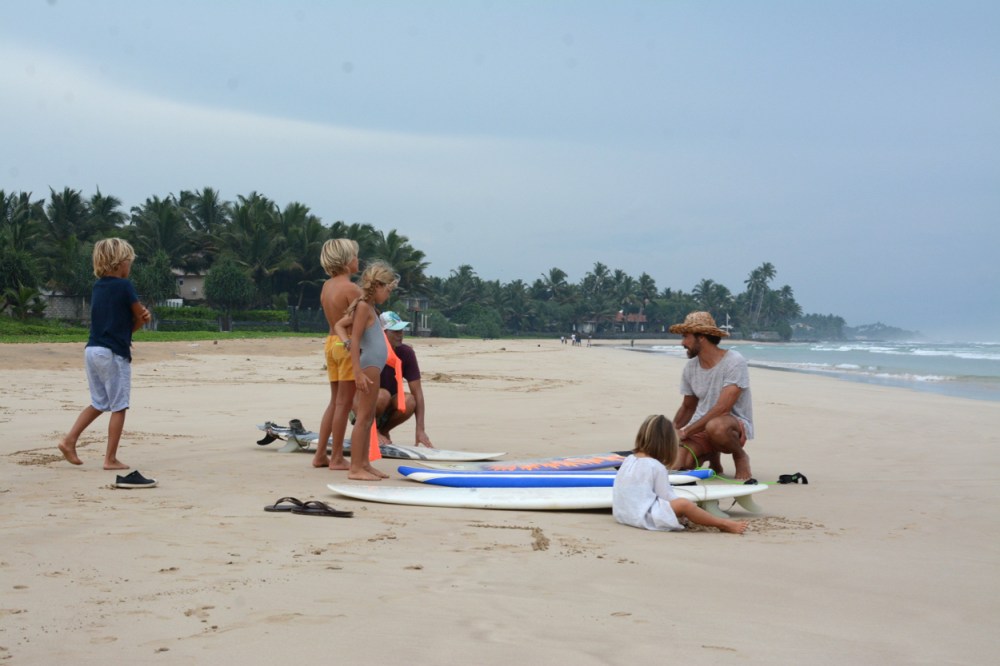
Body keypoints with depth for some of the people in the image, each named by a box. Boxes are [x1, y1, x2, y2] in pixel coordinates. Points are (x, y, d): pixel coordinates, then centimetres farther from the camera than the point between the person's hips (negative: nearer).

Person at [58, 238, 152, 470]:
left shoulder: (98, 287, 12)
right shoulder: (125, 286, -11)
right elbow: (141, 316, -4)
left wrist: (140, 316, -1)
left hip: (92, 350, 8)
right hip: (114, 353, -8)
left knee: (99, 403, 20)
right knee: (118, 407, 1)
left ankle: (69, 440, 10)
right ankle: (110, 459, 2)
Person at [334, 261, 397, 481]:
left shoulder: (368, 307, 17)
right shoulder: (364, 306, -12)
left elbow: (338, 325, 23)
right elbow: (356, 340, -18)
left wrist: (346, 341, 3)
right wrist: (358, 373, -22)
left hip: (373, 366, 10)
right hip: (369, 365, -10)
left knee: (368, 417, 12)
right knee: (363, 417, -9)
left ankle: (364, 464, 18)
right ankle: (355, 468, -8)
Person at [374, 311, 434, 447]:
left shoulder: (407, 353, -12)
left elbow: (417, 391, -12)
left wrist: (420, 430, -21)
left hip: (387, 410, 4)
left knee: (409, 401, -28)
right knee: (383, 395, -35)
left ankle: (383, 430, -1)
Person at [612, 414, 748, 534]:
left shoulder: (629, 460, 12)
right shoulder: (656, 467, -11)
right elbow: (668, 498, -9)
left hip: (622, 514, 10)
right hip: (644, 517, -10)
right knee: (683, 504, -21)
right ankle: (723, 524, -14)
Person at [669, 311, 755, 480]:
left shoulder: (734, 362, -16)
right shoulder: (690, 368, 4)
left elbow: (722, 408, -23)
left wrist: (686, 431, -21)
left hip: (735, 424, -5)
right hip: (701, 427, 5)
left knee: (715, 426, -42)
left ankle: (741, 457, -8)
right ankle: (711, 454, 11)